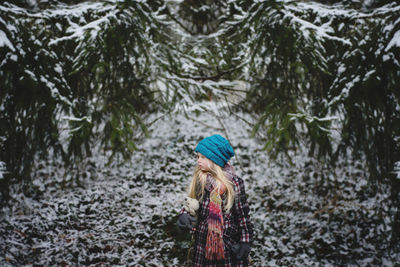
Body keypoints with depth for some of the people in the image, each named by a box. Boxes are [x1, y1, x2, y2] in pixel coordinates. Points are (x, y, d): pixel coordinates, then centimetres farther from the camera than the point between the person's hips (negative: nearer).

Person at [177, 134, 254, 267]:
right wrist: (184, 215, -12)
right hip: (203, 240, 3)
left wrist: (245, 242, -6)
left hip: (229, 244, -3)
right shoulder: (199, 180, -1)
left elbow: (243, 215, -6)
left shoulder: (234, 183, -11)